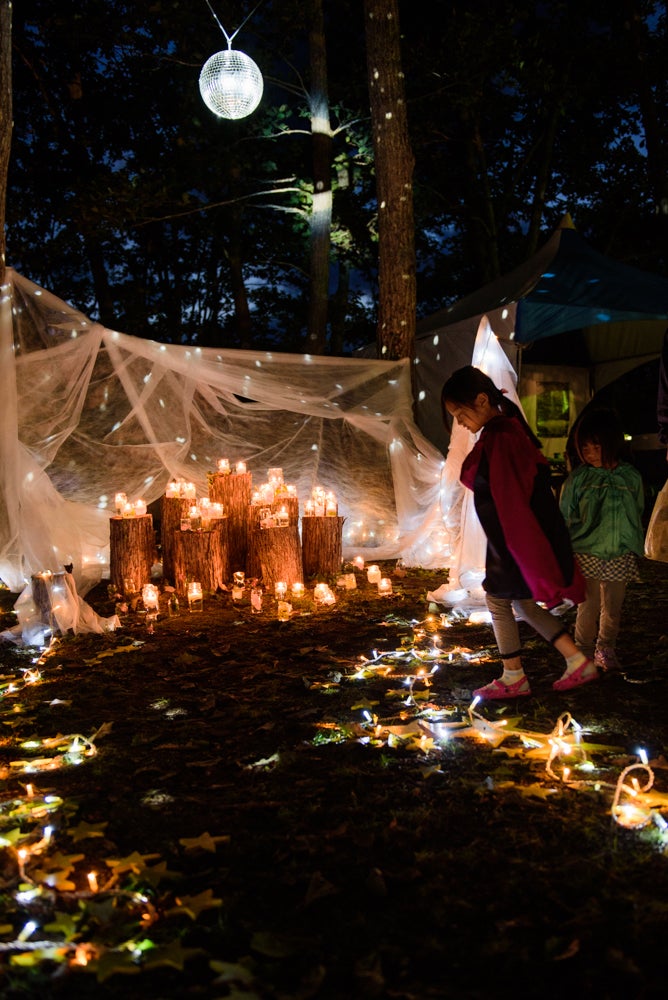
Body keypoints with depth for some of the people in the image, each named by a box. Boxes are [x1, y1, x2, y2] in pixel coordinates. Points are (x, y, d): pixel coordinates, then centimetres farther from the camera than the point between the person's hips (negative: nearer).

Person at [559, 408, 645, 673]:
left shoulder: (631, 477, 1)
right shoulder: (577, 479, -4)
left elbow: (638, 515, 11)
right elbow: (565, 517, 2)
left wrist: (635, 550, 11)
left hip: (620, 556, 2)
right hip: (586, 555, -2)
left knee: (613, 608, 11)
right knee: (589, 606, 0)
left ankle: (606, 651, 29)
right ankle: (584, 654, 17)